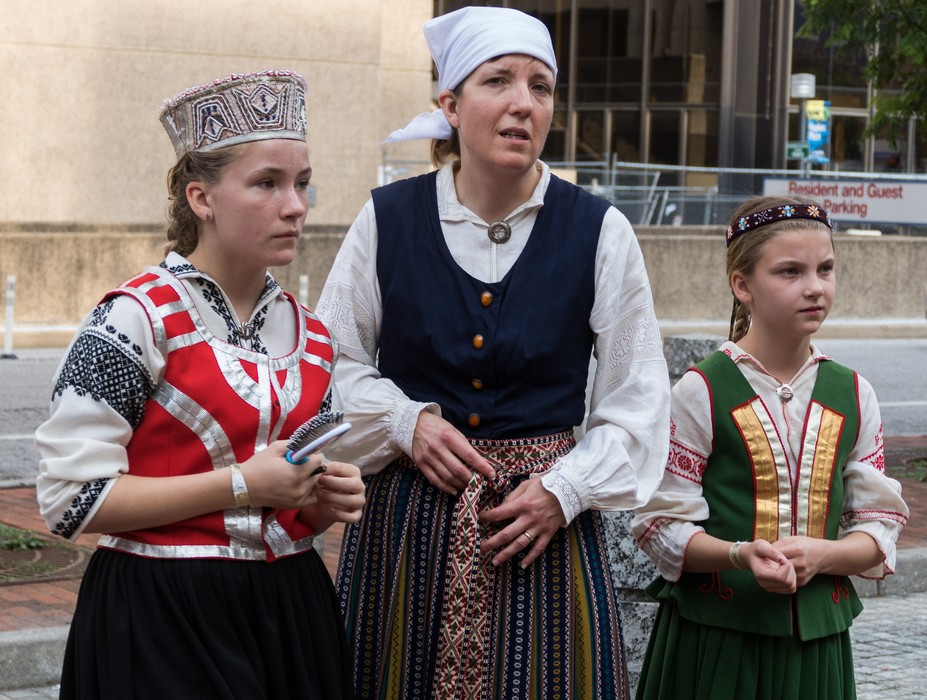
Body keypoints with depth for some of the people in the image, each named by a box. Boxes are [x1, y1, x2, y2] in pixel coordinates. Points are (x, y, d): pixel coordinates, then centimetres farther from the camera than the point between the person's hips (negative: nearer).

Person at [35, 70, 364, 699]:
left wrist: (328, 501, -2)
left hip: (290, 611, 6)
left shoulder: (309, 334, 8)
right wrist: (241, 484, -18)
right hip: (164, 623, -6)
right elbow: (71, 498, -17)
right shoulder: (136, 321, -12)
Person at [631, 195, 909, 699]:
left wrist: (820, 555, -14)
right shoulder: (701, 393, -6)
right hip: (712, 637, -3)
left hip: (816, 636, 3)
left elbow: (879, 526, 6)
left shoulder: (853, 396, 6)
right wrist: (740, 555, -24)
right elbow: (662, 526, -7)